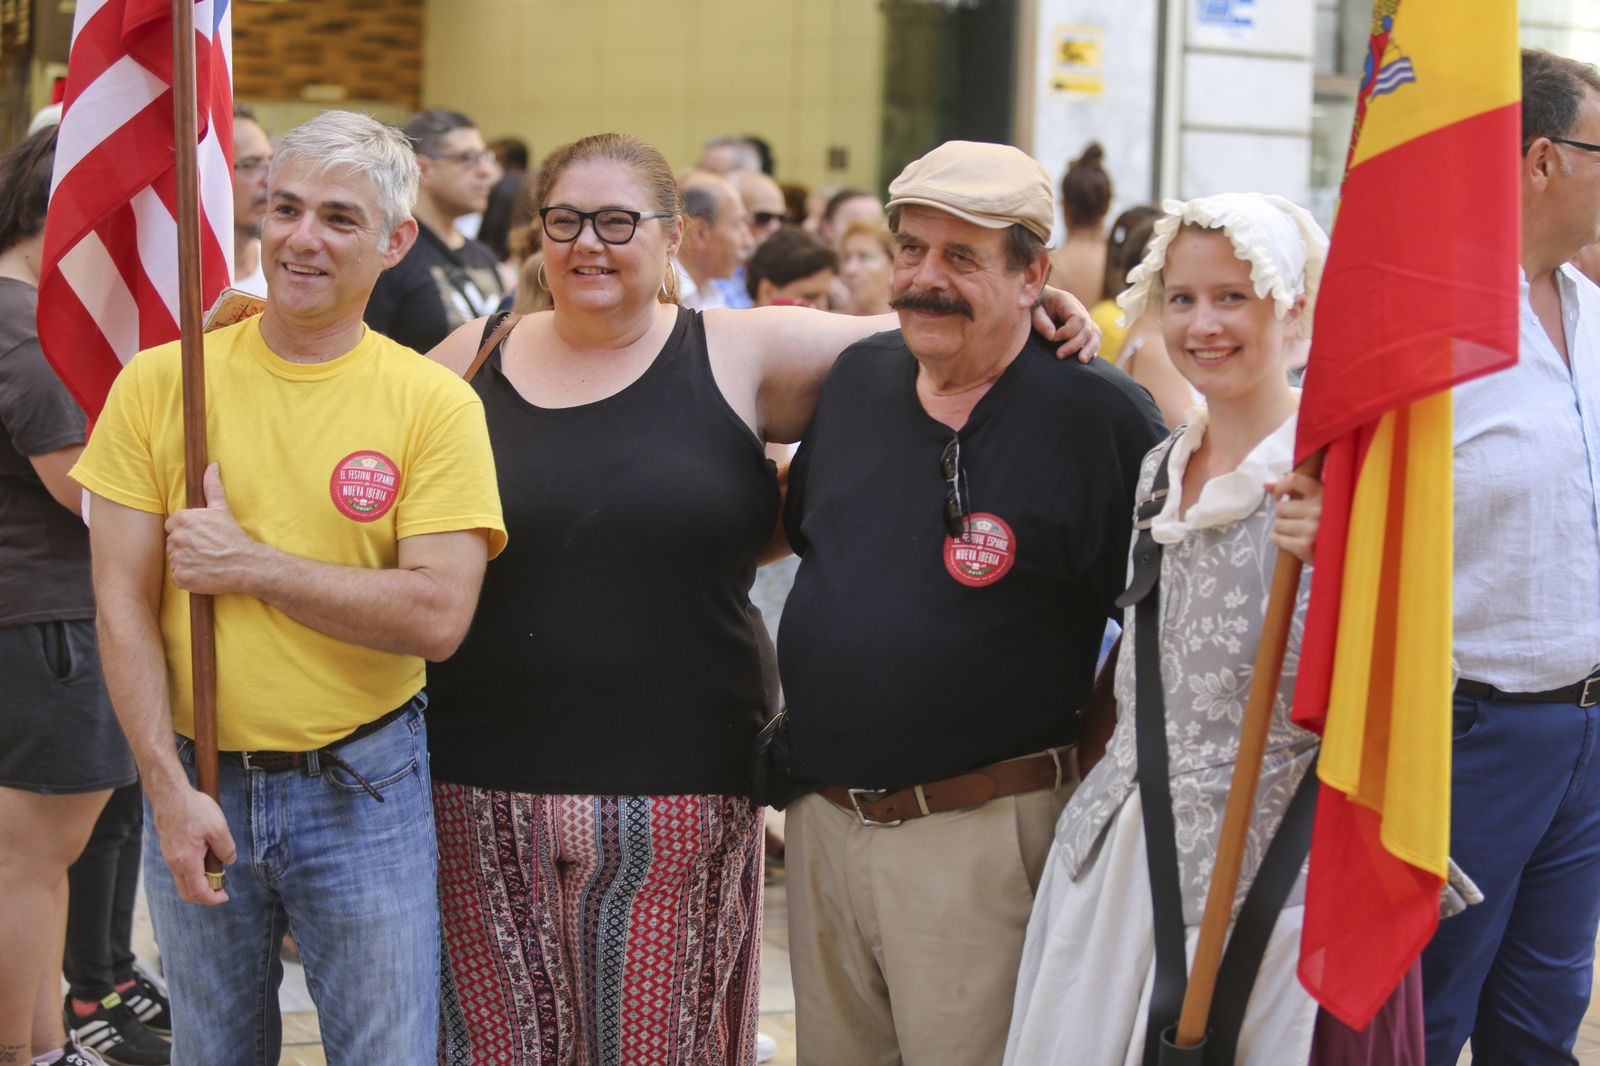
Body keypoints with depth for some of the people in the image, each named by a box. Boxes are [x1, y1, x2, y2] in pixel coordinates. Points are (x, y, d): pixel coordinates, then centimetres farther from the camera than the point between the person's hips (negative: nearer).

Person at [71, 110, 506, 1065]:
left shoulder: (435, 404, -6)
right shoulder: (161, 382, -2)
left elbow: (439, 617, -15)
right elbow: (123, 604, -3)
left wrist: (252, 566, -16)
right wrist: (170, 788, -10)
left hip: (365, 790, -1)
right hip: (200, 782, 2)